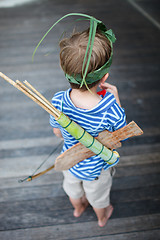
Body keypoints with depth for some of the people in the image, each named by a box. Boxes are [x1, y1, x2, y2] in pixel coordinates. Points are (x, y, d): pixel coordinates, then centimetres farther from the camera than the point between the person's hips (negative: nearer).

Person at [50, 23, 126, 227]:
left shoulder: (57, 102, -33)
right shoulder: (112, 112, -41)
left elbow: (58, 133, -12)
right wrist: (116, 99, -16)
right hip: (97, 168, -2)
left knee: (73, 188, 36)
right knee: (98, 196, 32)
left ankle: (78, 208, 68)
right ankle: (102, 217, 64)